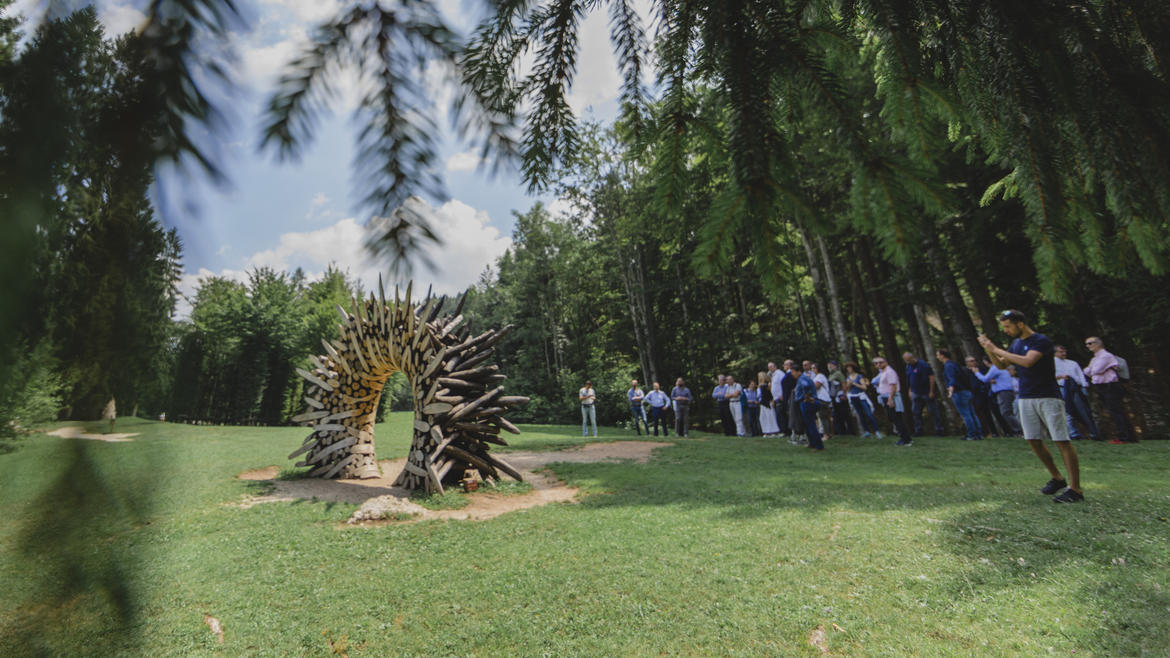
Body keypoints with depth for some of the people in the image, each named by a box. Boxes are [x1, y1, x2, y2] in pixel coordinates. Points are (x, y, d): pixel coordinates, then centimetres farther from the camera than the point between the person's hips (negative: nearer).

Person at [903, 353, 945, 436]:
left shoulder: (923, 365, -15)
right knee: (916, 412, 8)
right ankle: (918, 430, 15)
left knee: (934, 411, 1)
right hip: (915, 393, 7)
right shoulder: (908, 366, 7)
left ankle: (939, 430, 9)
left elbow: (931, 377, -16)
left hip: (926, 393, -7)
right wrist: (910, 391, 14)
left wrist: (931, 391, -18)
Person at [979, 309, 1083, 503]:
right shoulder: (1016, 343, 12)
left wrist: (997, 349, -20)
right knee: (1034, 441, 9)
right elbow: (1002, 365, 17)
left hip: (1047, 398, -7)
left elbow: (1027, 361, -26)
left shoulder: (1041, 341, -11)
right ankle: (1057, 479, 24)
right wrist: (989, 350, 1)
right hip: (1025, 398, 7)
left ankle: (1075, 489, -2)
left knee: (1062, 441, -5)